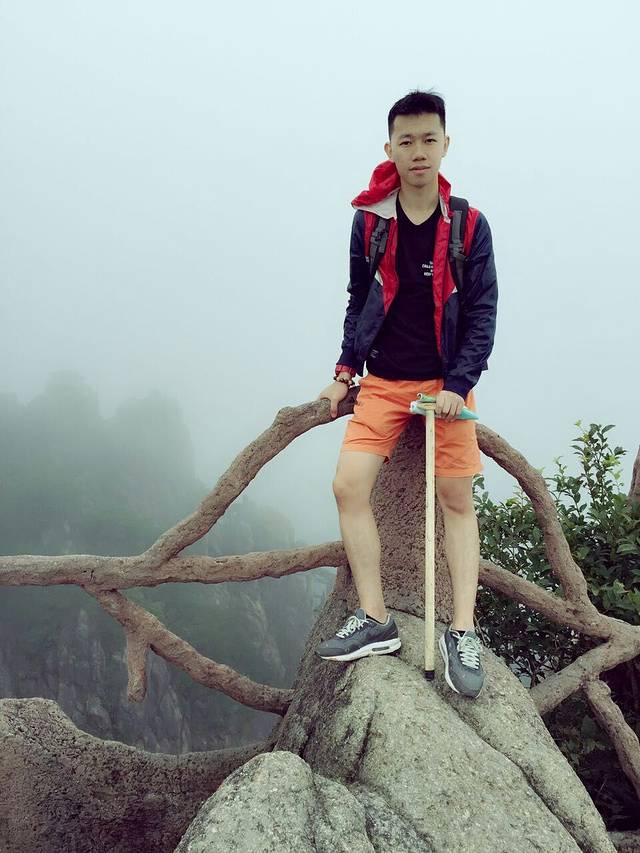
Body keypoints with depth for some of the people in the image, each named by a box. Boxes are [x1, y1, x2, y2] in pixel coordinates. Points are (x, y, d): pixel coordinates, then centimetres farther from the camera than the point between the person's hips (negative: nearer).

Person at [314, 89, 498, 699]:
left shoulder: (469, 225, -2)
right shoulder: (368, 221, 2)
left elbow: (482, 312, -3)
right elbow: (359, 302, 11)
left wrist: (458, 386, -13)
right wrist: (344, 373, 4)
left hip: (446, 384, -1)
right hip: (382, 382, 2)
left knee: (457, 501, -3)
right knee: (348, 485, -13)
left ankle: (462, 633, 2)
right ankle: (375, 622, -5)